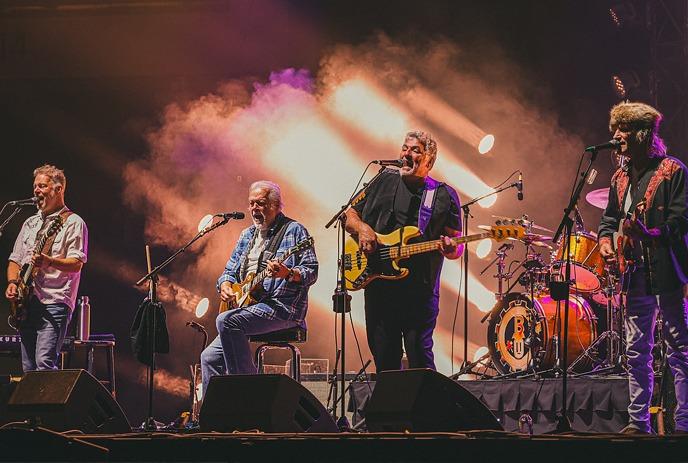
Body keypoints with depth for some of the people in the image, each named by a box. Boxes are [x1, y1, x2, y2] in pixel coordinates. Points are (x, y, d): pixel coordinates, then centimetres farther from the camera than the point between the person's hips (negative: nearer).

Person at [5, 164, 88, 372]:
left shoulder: (73, 223, -1)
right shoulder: (30, 223, 21)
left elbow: (77, 264, -11)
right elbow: (15, 260, 24)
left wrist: (49, 262, -29)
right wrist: (12, 282, 3)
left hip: (54, 304, -7)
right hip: (26, 304, 7)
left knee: (44, 363, -20)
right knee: (28, 368, 5)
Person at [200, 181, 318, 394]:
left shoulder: (294, 230, -2)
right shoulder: (247, 235, 21)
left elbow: (311, 272, -9)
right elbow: (230, 270, 26)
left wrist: (287, 274, -29)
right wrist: (225, 285, 3)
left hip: (282, 307, -8)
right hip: (246, 307, 8)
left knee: (227, 321, -31)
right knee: (210, 357, -1)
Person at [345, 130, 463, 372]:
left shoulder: (444, 196, 6)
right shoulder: (384, 182, 14)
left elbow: (457, 246, 5)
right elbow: (350, 215, 19)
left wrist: (450, 249, -19)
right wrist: (361, 228, -3)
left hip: (420, 288, -3)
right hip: (378, 286, 3)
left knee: (419, 356, -8)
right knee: (384, 358, 6)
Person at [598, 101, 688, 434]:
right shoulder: (620, 178, 16)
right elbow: (610, 217, 23)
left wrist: (649, 235, -27)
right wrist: (605, 241, 2)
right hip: (635, 275, 7)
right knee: (636, 352, 8)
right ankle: (638, 421, 13)